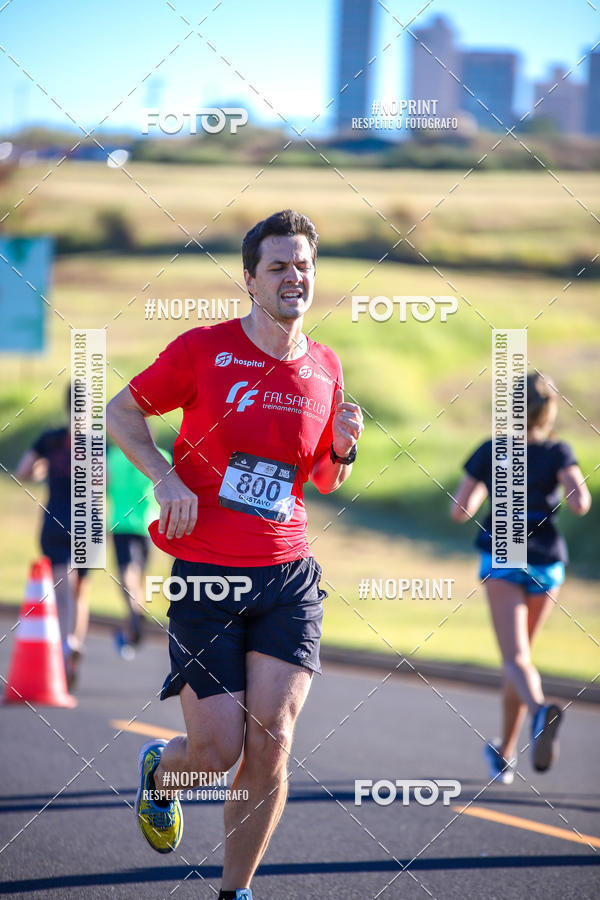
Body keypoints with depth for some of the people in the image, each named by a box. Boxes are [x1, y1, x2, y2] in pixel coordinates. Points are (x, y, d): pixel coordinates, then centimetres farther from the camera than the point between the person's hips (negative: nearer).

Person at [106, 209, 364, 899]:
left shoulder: (325, 368, 8)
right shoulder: (203, 348, -4)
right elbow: (121, 411, 6)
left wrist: (342, 448, -2)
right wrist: (164, 476, -10)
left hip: (288, 576, 3)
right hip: (205, 576, -3)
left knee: (271, 742, -8)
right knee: (219, 750, -5)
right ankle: (158, 771, 33)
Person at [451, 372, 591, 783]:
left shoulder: (490, 451, 0)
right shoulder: (558, 452, -2)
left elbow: (460, 511, 3)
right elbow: (581, 502, -18)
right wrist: (572, 499, 6)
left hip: (501, 560, -2)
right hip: (547, 564, 2)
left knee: (517, 660, -14)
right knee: (521, 653, 19)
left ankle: (541, 709, -48)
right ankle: (506, 753, 27)